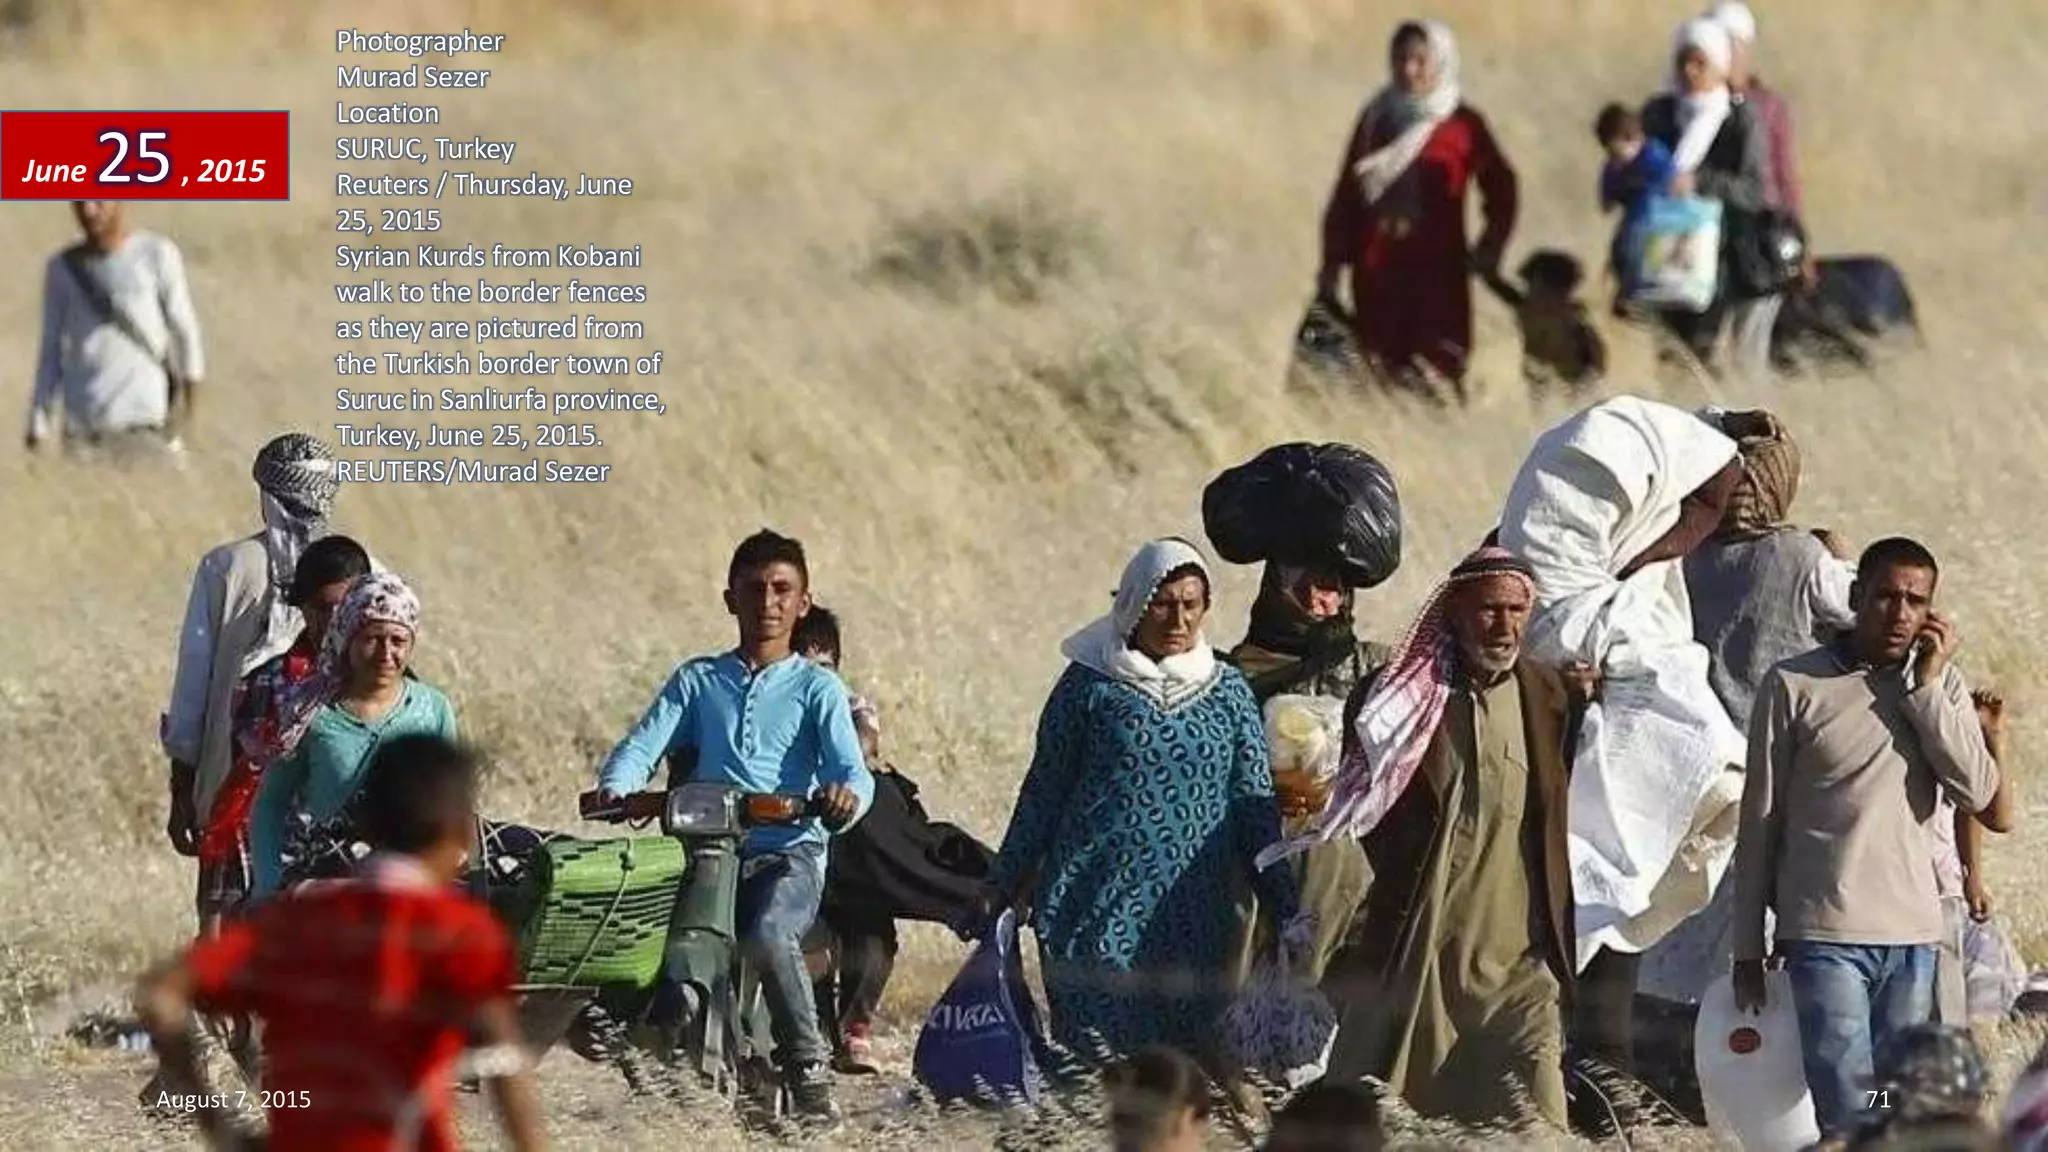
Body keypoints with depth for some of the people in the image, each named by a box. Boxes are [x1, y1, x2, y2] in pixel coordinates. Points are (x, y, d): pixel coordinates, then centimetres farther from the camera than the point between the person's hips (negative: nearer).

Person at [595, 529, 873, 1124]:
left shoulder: (817, 688, 12)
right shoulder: (697, 680, 19)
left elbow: (851, 770, -2)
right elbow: (641, 746, 7)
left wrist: (845, 795, -28)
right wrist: (616, 788, -16)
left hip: (790, 854, -3)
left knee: (769, 936, -35)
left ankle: (809, 1069, -24)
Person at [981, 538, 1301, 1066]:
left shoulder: (1229, 693, 10)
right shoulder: (1090, 685, 3)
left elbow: (1256, 804, 10)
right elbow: (1044, 790, 10)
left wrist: (1287, 911, 5)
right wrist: (1005, 885, 10)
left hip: (1194, 918, 2)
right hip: (1100, 912, -2)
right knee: (1098, 1061, -10)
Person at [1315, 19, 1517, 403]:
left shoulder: (1463, 125, 0)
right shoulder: (1377, 118, 9)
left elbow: (1500, 190, 7)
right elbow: (1347, 193, 10)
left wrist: (1488, 252, -4)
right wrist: (1333, 262, 6)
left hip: (1436, 269, -3)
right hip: (1378, 268, 3)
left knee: (1435, 371, -10)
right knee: (1380, 367, -2)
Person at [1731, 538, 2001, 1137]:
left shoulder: (1941, 687, 10)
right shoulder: (1795, 687, -1)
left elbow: (1977, 792, -4)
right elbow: (1760, 822, 3)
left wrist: (1926, 685, -7)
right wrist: (1747, 947, 4)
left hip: (1913, 936, 4)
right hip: (1826, 935, -4)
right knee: (1850, 1117, -13)